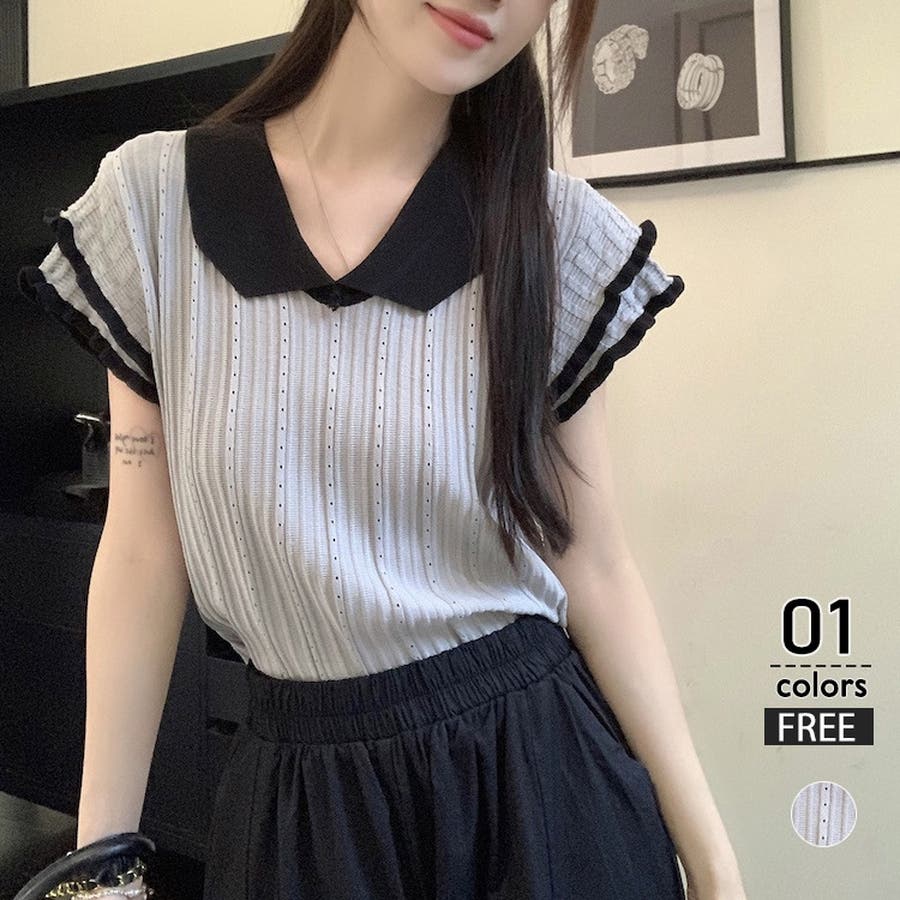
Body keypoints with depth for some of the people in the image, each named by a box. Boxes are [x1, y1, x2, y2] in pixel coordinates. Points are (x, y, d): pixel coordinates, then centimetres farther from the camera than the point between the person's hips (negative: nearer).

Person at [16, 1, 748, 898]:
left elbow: (592, 564, -3)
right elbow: (143, 551, -3)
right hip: (297, 791, 1)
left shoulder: (557, 228, -7)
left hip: (538, 765, 0)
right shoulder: (155, 195, -7)